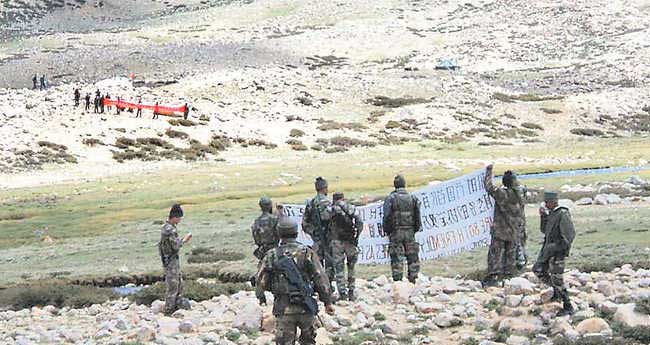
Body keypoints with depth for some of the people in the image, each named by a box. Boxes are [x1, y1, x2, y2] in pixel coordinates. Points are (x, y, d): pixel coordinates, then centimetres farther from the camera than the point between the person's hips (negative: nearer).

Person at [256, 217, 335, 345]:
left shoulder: (271, 256, -2)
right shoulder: (307, 253, -5)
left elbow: (261, 281, 4)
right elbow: (321, 279, -6)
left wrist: (261, 298, 24)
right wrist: (328, 302, 2)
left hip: (283, 309, 0)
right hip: (306, 308, 0)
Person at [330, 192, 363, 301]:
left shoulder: (332, 209, 4)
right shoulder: (352, 208, 10)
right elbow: (360, 223, 1)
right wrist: (356, 236, 4)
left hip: (337, 240, -2)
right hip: (350, 241, 2)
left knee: (339, 267, 2)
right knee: (351, 267, 13)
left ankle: (342, 293, -5)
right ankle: (351, 293, 12)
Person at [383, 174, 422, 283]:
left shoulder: (390, 198, -5)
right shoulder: (412, 198, 4)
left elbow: (387, 216, -9)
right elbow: (417, 215, 2)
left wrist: (386, 230, 1)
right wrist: (417, 228, 11)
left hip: (396, 232, -2)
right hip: (410, 232, 2)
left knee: (397, 258, -1)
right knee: (413, 257, 9)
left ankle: (398, 281, -3)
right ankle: (413, 279, 8)